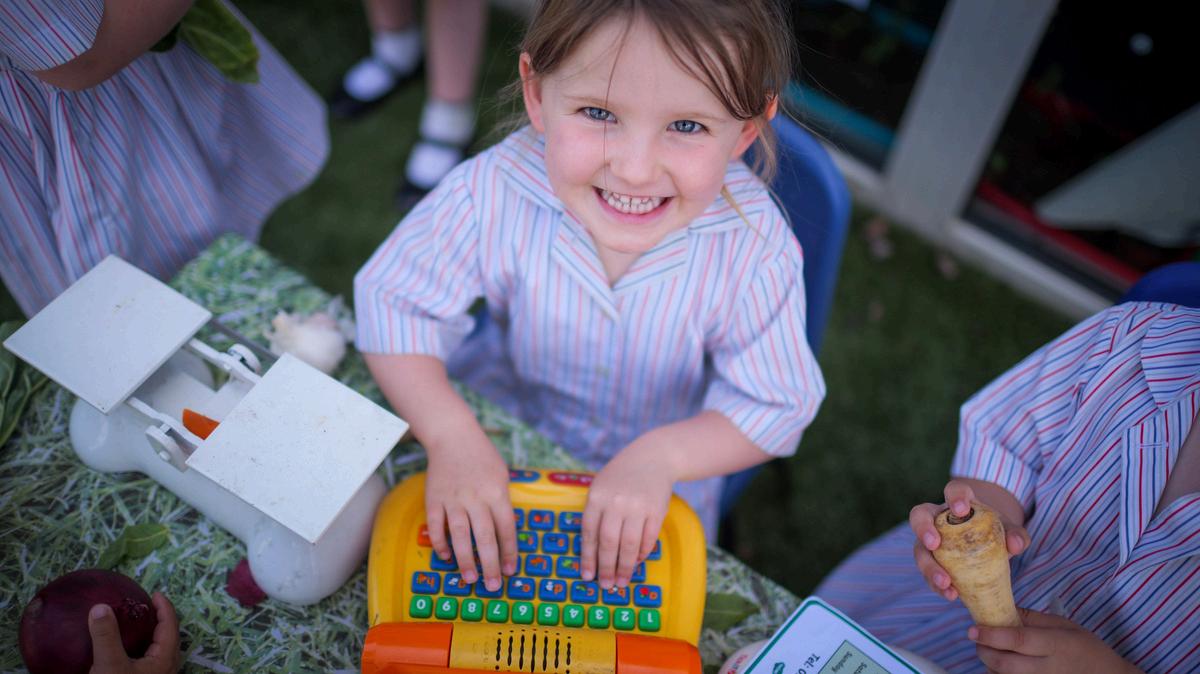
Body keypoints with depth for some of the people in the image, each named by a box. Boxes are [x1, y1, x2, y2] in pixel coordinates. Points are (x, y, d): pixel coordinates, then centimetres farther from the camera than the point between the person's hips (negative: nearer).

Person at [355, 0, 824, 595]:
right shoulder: (493, 194, -32)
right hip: (494, 420, 1)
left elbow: (778, 405, -21)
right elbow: (393, 298, -20)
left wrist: (660, 456, -38)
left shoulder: (754, 249, -32)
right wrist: (452, 435, -34)